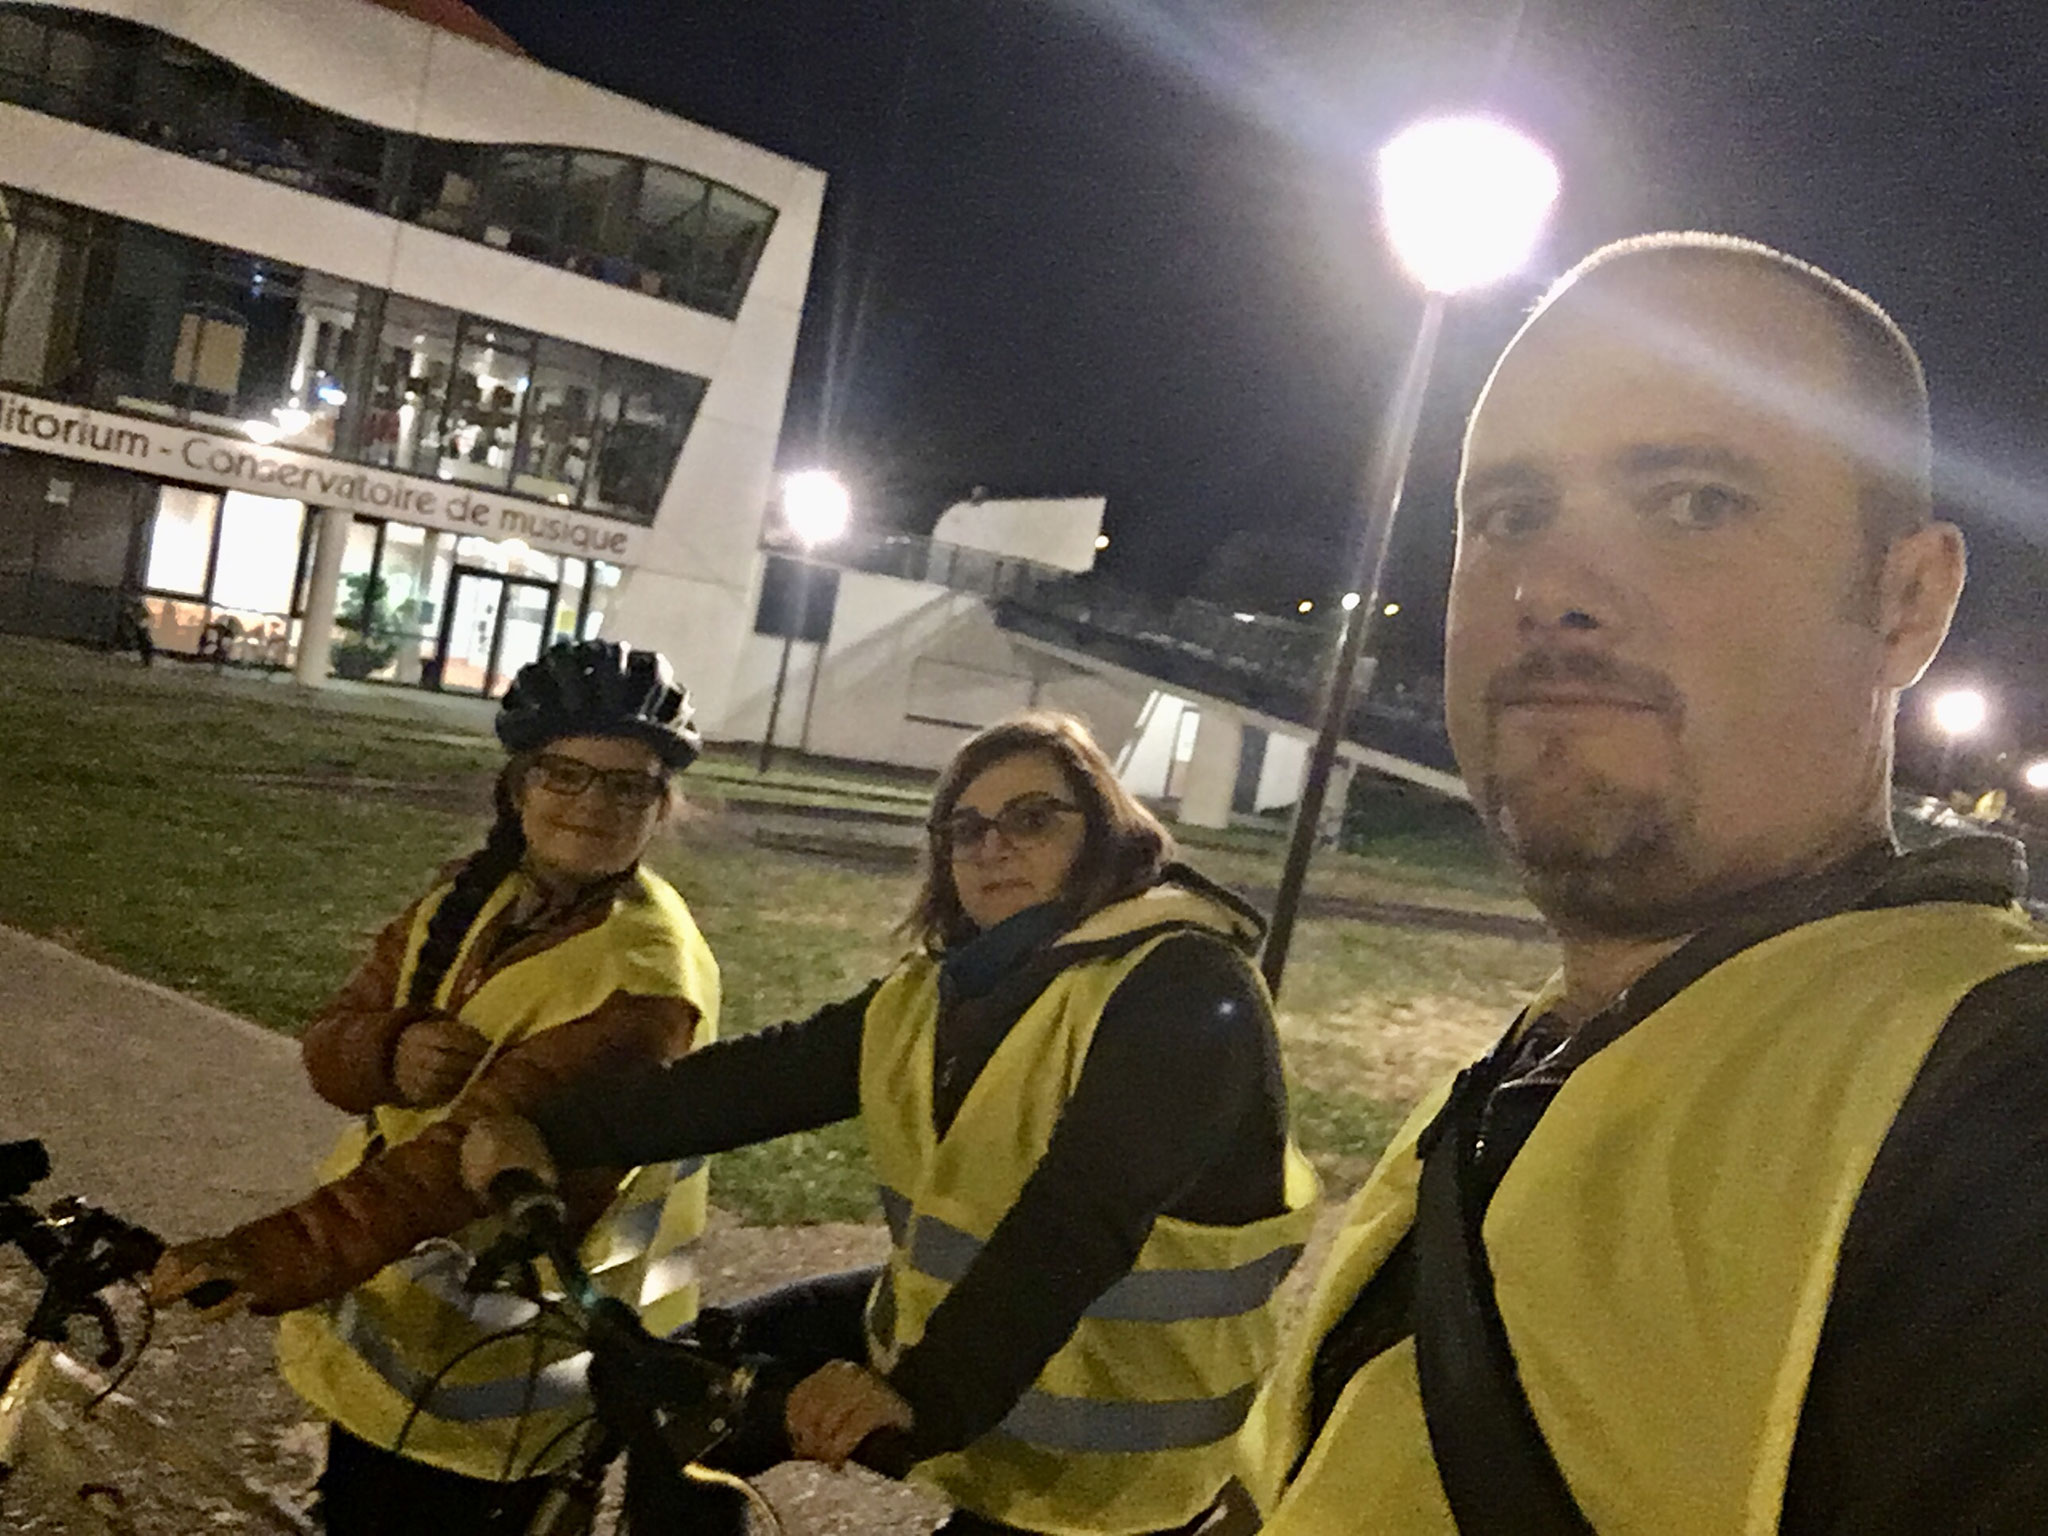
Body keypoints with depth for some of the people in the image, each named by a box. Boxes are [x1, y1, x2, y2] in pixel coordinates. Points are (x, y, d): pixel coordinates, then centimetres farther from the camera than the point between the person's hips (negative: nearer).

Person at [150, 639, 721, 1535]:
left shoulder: (642, 980, -27)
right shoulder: (474, 895, 0)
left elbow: (476, 1152, -35)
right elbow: (331, 1042, -1)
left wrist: (271, 1258, -41)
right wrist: (391, 1053, -24)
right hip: (384, 1325, 7)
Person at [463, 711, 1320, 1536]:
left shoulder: (1188, 993, -23)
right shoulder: (951, 986, 2)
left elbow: (1077, 1222, -34)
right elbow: (773, 1074, -4)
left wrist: (920, 1391, -42)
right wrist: (553, 1137, -10)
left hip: (1100, 1440, -7)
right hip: (940, 1324, 7)